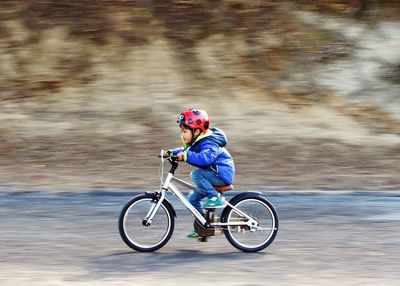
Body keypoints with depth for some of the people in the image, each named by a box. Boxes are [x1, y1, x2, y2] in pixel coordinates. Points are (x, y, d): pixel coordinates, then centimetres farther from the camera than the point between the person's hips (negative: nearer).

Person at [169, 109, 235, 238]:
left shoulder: (208, 143, -22)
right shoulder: (195, 142, 10)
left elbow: (205, 158, -41)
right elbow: (184, 151, 23)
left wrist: (186, 156, -44)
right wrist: (172, 152, 5)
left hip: (222, 174, -10)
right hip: (213, 175, 10)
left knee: (196, 174, -30)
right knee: (193, 199, 9)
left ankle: (216, 198, -21)